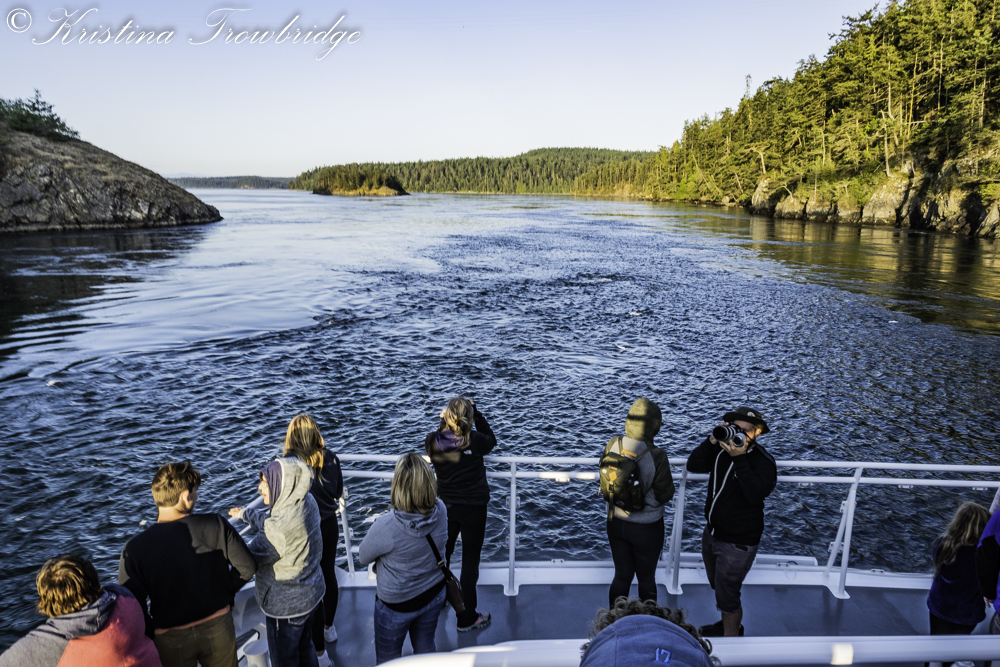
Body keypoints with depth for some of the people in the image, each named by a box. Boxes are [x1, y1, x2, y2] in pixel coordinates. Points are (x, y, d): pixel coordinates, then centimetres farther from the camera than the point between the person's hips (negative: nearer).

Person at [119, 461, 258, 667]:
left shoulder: (135, 549, -20)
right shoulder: (216, 526, -19)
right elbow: (247, 568, -11)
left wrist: (151, 635, 2)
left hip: (171, 640, 0)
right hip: (218, 627, 1)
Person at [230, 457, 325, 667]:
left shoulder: (281, 526, -36)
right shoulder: (307, 502, -12)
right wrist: (246, 513, 17)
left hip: (287, 606, -7)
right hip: (311, 593, 7)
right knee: (305, 648, 29)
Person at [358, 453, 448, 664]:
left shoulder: (386, 526, -36)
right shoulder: (440, 510, -21)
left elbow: (363, 557, -16)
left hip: (397, 604, -4)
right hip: (434, 595, 4)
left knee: (388, 659, 21)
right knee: (426, 648, 27)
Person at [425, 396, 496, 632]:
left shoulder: (432, 442, -15)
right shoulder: (474, 440, -24)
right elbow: (491, 440, -2)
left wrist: (444, 420, 2)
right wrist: (477, 413, -2)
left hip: (445, 506, 4)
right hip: (473, 507, -4)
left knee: (442, 552, 25)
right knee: (470, 560, 8)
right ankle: (467, 618, 18)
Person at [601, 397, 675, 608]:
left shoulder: (612, 445, -14)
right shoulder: (656, 456, -27)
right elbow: (665, 495, -15)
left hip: (616, 522, 3)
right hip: (647, 528, -3)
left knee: (621, 576, 20)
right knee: (646, 579, 20)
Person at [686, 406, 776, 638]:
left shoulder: (763, 462, -20)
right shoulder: (722, 449, -3)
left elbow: (755, 494, -33)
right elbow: (693, 466, -10)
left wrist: (740, 459, -38)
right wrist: (712, 440, -21)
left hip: (738, 542, -7)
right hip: (712, 532, 7)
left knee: (726, 595, 4)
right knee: (718, 586, 27)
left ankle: (731, 639, 27)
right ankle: (730, 624, 50)